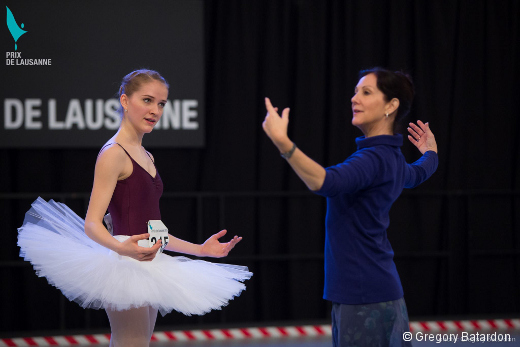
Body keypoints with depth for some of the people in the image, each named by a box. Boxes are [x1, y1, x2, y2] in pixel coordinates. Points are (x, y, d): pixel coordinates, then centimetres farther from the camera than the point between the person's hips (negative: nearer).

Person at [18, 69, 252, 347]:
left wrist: (200, 249, 24)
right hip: (125, 266, -9)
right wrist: (123, 248, -34)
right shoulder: (113, 154, -8)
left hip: (147, 265, 9)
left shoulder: (145, 157, 20)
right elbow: (92, 225, -16)